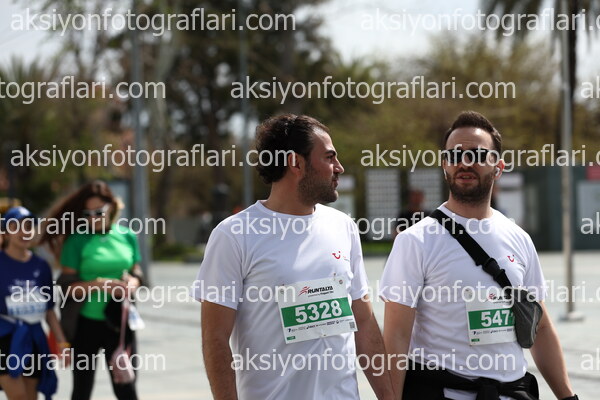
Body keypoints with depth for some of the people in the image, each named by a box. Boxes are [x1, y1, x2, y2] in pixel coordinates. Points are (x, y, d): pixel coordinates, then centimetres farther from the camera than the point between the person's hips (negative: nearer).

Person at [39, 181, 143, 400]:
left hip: (119, 322, 2)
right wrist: (101, 285, -21)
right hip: (86, 324, -2)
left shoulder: (126, 235, 3)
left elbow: (136, 273, 14)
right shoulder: (77, 240, -6)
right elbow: (68, 287, -8)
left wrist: (132, 283, -10)